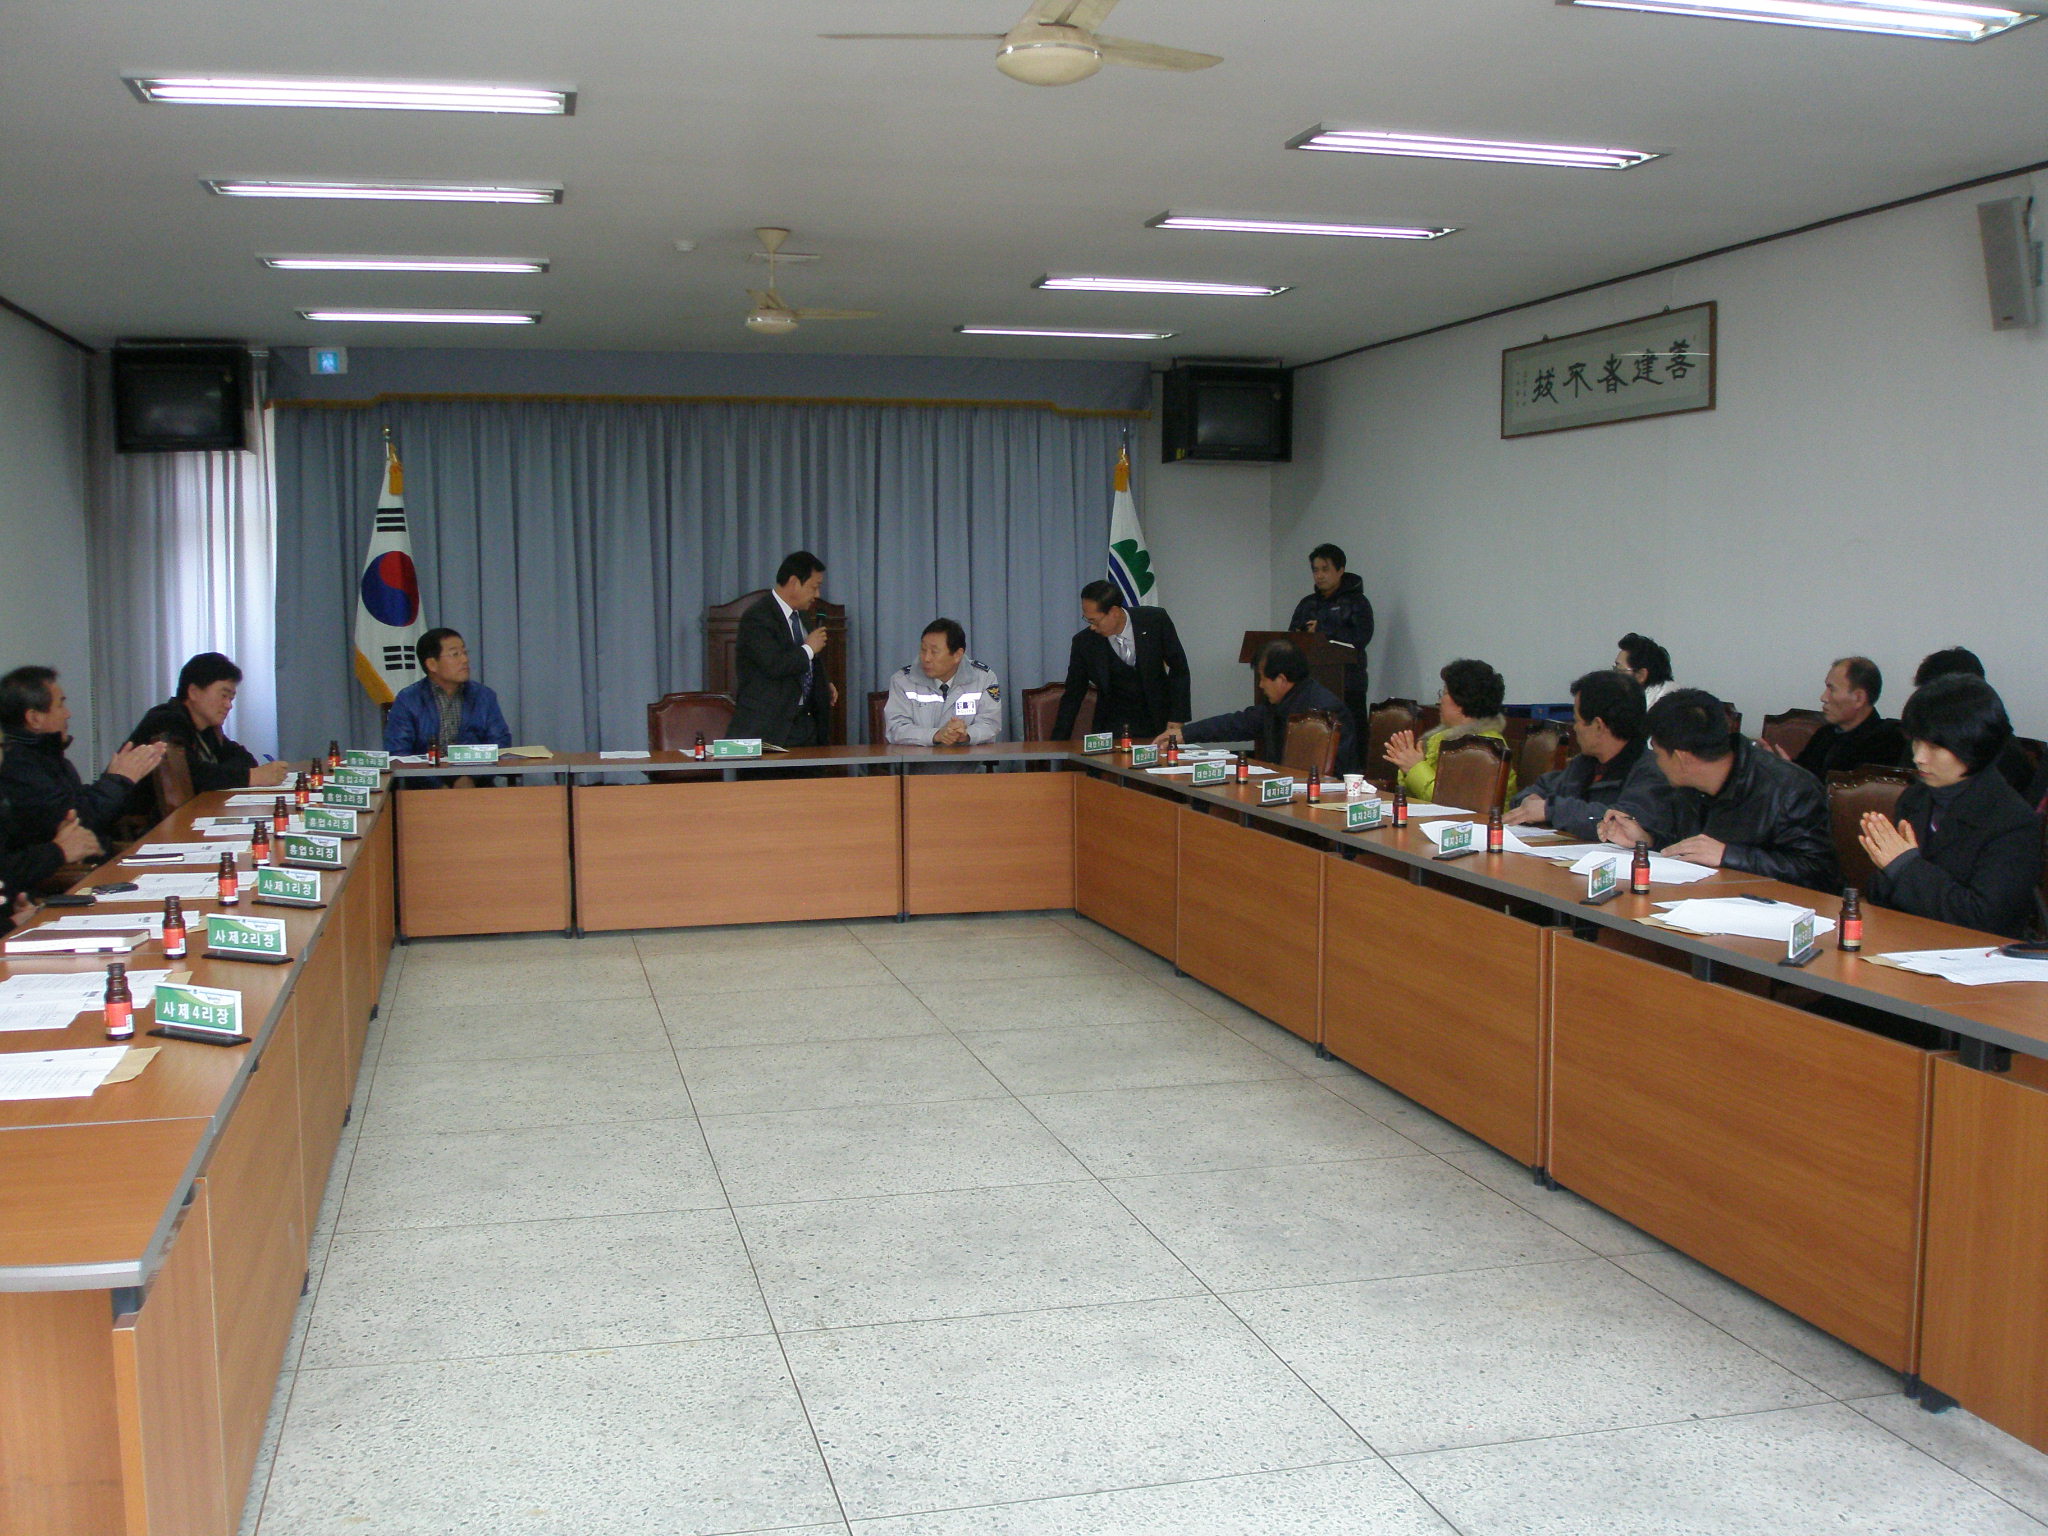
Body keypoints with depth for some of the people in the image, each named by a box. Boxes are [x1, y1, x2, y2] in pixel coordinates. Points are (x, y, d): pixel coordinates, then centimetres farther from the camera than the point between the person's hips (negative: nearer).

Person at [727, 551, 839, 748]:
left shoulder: (804, 617, 17)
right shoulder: (757, 618, -12)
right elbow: (775, 665, -25)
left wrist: (825, 684, 12)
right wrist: (809, 649, -11)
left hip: (806, 722, 8)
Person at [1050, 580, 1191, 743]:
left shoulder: (1156, 621, -11)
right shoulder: (1083, 642, -9)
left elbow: (1179, 668, -2)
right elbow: (1072, 696, -1)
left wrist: (1177, 718, -7)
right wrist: (1059, 743, -6)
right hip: (1112, 727, 0)